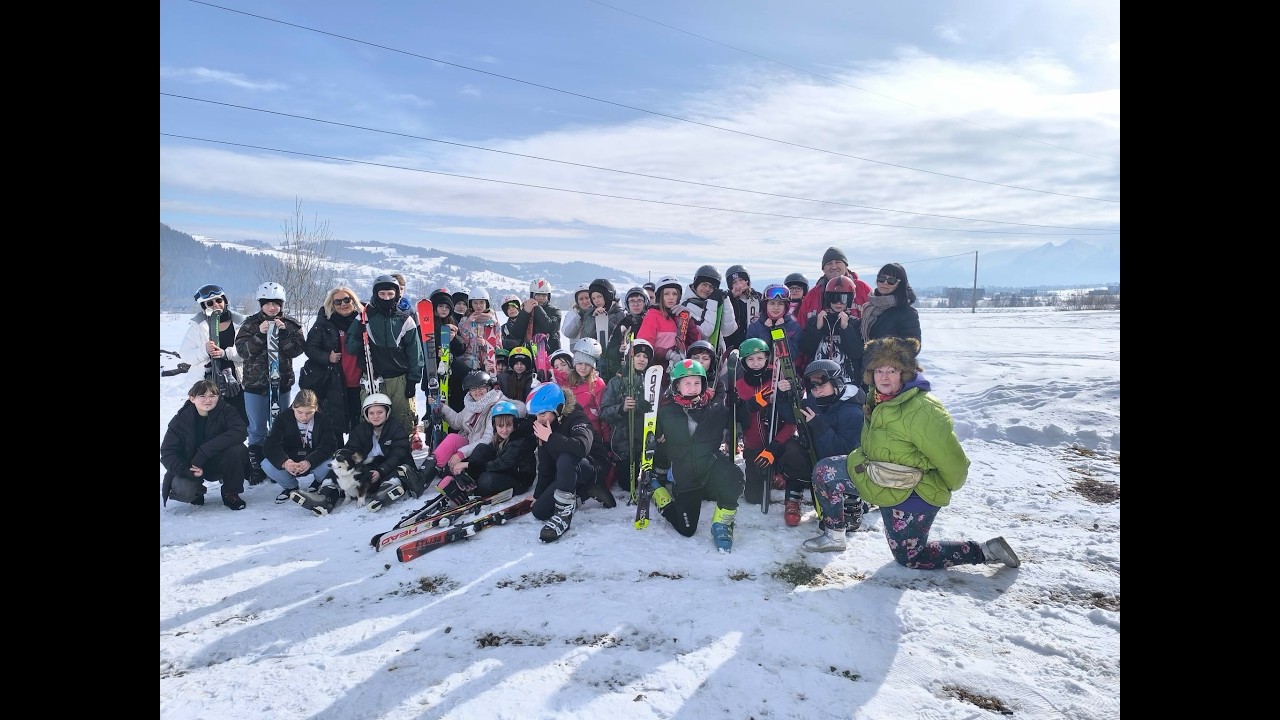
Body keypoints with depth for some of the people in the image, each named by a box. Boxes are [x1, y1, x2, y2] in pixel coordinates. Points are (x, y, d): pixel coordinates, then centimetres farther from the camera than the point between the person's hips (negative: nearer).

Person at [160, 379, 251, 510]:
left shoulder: (226, 412, -11)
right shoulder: (180, 419, -7)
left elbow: (240, 432, -31)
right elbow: (167, 452, -8)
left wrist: (204, 451, -36)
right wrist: (185, 470, -28)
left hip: (218, 463, 0)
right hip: (189, 466, 0)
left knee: (238, 449, -32)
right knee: (185, 492, -30)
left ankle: (230, 493, -7)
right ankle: (196, 490, 12)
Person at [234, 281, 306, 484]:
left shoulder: (291, 324, 3)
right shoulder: (251, 323, 1)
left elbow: (297, 349, -6)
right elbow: (242, 349, -9)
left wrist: (283, 333, -19)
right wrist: (260, 335, -21)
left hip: (282, 383, 1)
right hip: (255, 384, -1)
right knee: (257, 430, 5)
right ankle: (256, 470, 13)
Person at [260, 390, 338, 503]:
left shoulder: (323, 419, -11)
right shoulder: (283, 418, -11)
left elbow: (329, 445, -21)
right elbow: (270, 446, -21)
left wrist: (309, 462, -40)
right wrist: (284, 462, -43)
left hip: (315, 463, -1)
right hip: (289, 463, 1)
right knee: (267, 465, -28)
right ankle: (291, 487, 2)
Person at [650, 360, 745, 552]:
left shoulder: (717, 408, -2)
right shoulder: (665, 413, -2)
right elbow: (658, 446, 8)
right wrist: (655, 480, 13)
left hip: (712, 466, 0)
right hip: (684, 476, 1)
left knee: (732, 476, -35)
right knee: (686, 530, 6)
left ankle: (722, 523, -9)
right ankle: (660, 493, 36)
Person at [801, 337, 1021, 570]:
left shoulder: (922, 410, -29)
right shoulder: (877, 400, 0)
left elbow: (951, 460, -22)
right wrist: (860, 459, 2)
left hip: (913, 494, -8)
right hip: (878, 478, 8)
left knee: (909, 558, 4)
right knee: (825, 472, 0)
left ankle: (986, 551, 15)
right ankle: (834, 536, 15)